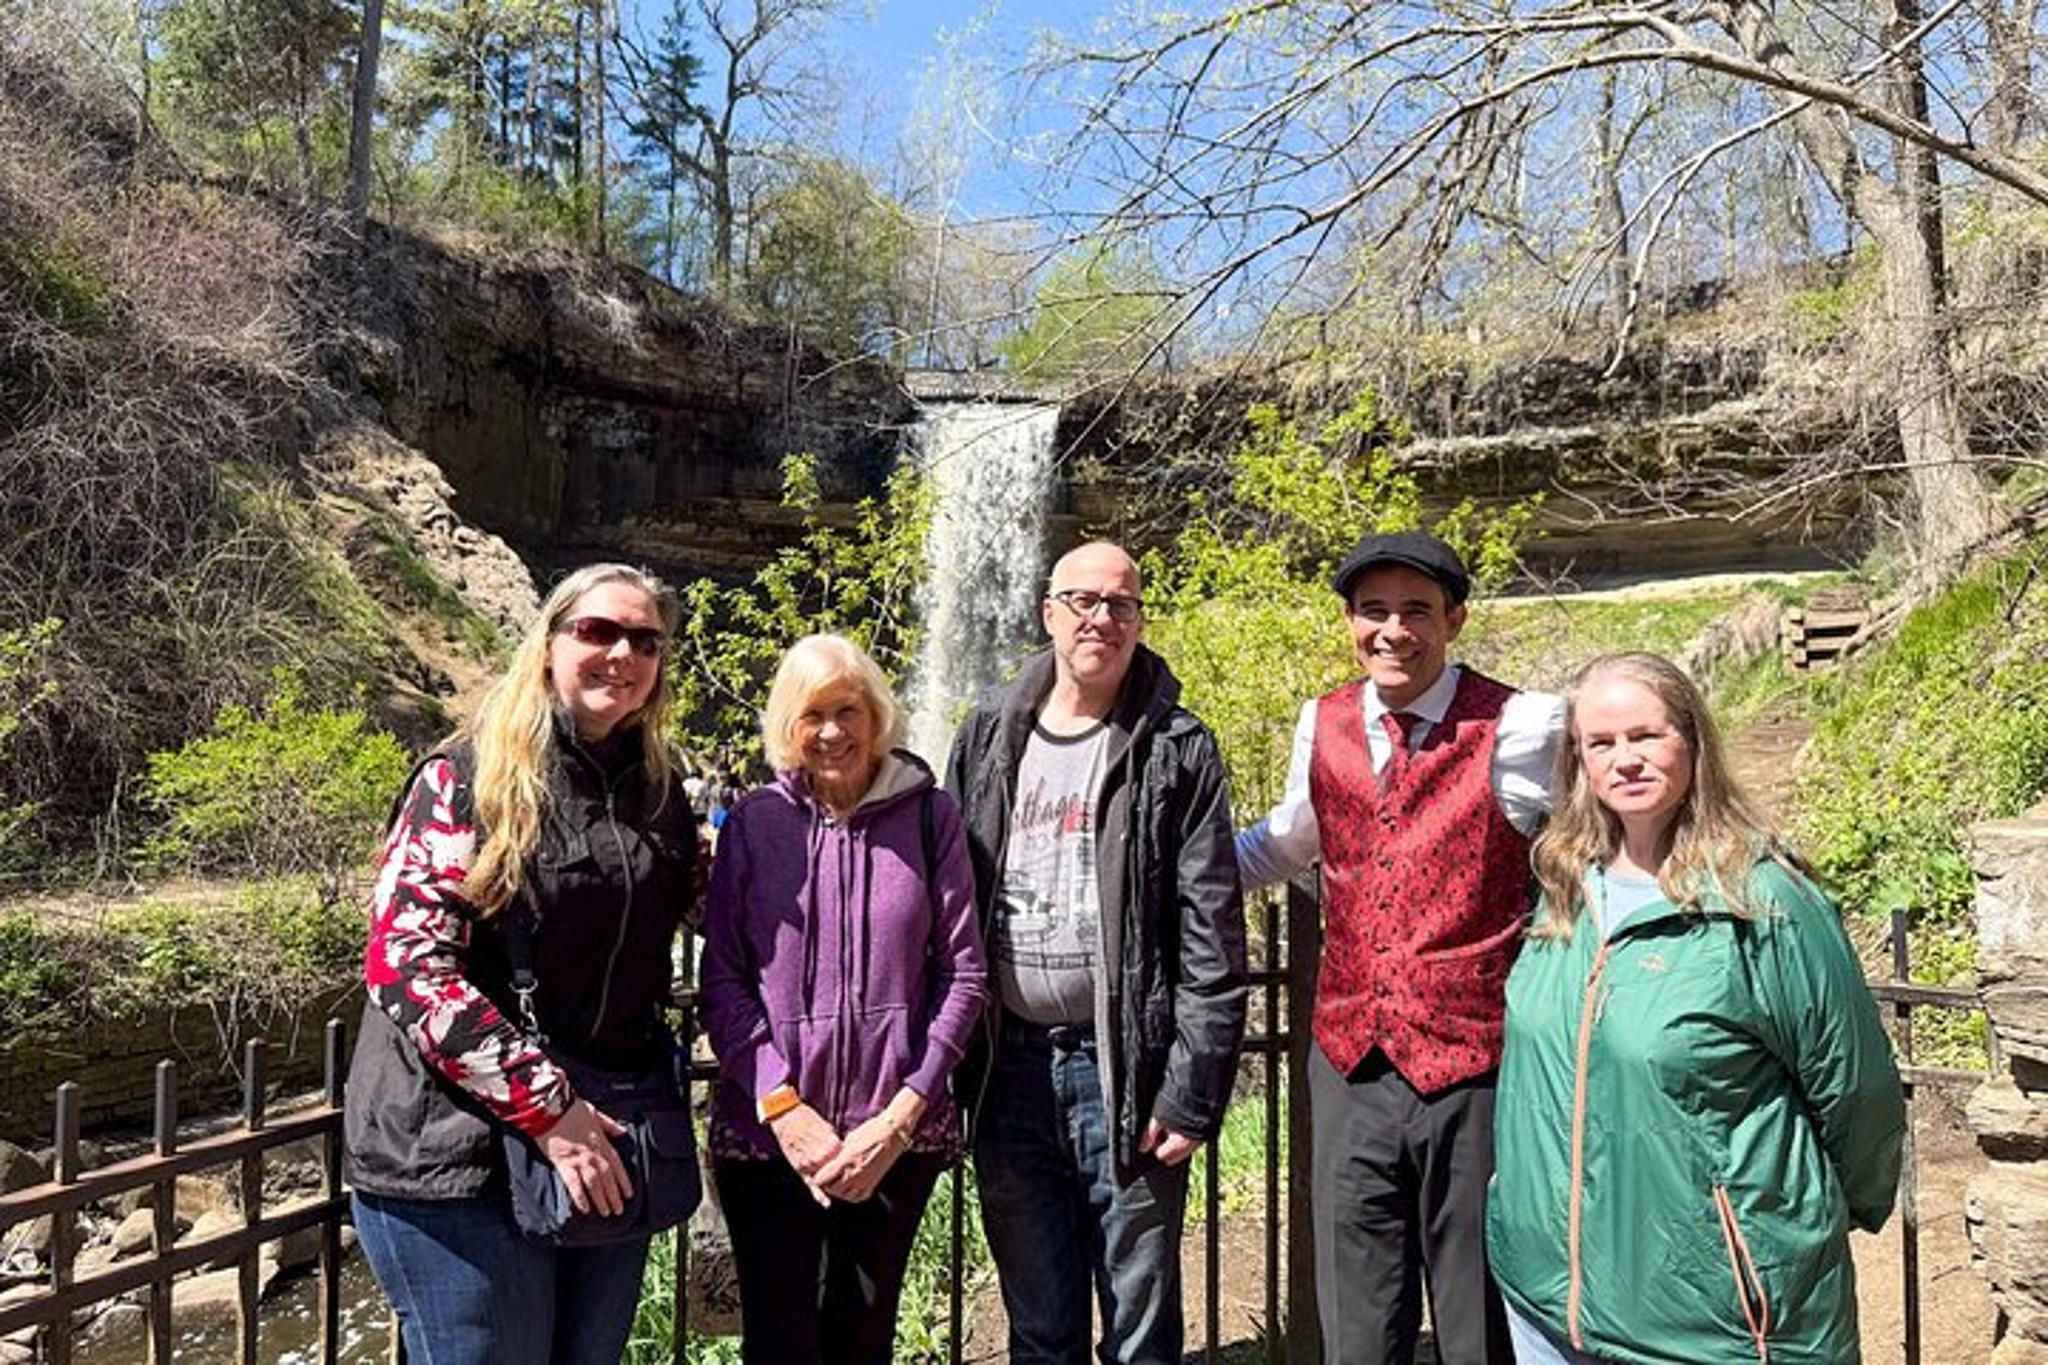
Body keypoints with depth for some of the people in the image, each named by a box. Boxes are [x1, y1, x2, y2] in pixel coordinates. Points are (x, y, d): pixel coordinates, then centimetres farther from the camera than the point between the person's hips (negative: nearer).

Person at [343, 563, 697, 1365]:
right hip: (462, 1154, -6)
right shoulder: (469, 778, -9)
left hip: (610, 1152, 6)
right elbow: (408, 966, -16)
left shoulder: (658, 792, 9)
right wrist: (546, 1107, -20)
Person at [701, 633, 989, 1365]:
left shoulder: (929, 817, -1)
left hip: (896, 1135, 0)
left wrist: (900, 1117, -8)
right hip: (766, 1131, 0)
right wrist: (783, 1109, -11)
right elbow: (721, 980, -1)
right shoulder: (753, 823, 1)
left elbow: (964, 974, -1)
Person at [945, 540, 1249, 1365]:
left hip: (1125, 1070, -3)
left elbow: (1212, 940, -7)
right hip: (1011, 1068, 3)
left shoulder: (1176, 751, -4)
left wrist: (1192, 1092, -11)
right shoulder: (990, 737, 7)